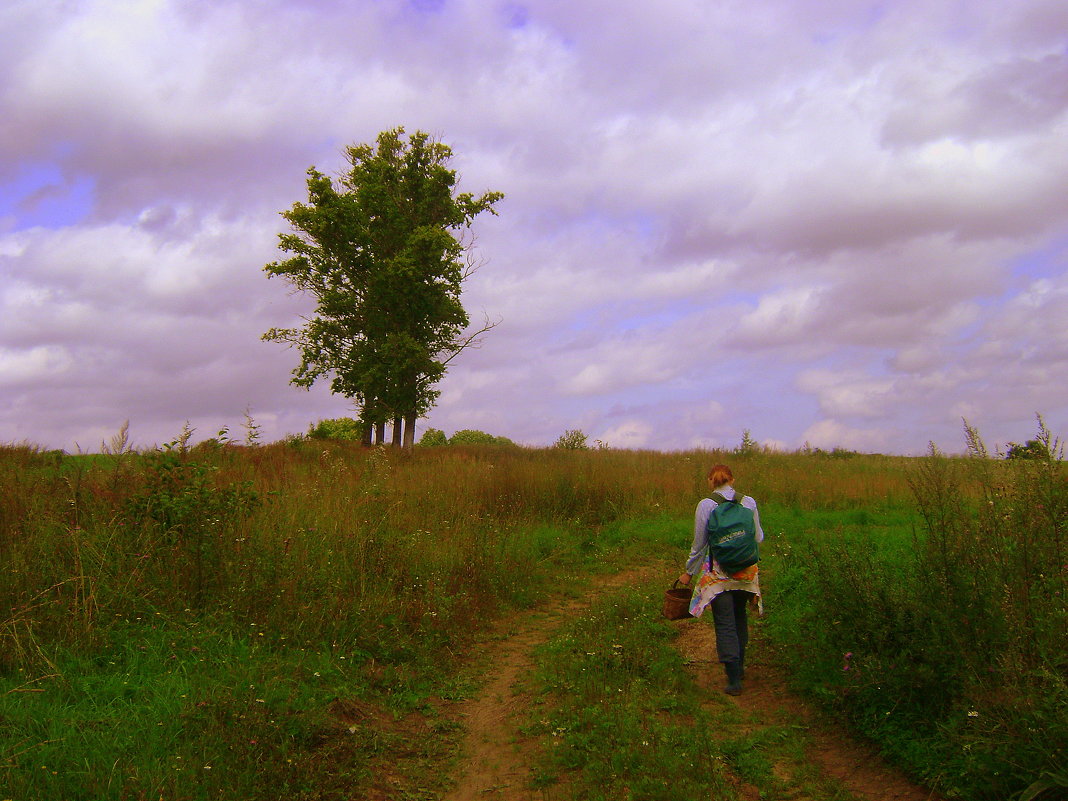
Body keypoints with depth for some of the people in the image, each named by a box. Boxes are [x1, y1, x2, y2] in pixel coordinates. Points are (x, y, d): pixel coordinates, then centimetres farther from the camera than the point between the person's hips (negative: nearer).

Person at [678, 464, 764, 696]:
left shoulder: (706, 505, -9)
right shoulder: (749, 502, -1)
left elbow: (700, 544, -4)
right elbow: (759, 538, 6)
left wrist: (688, 572, 8)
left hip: (718, 570, -3)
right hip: (746, 570, 4)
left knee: (725, 624, 1)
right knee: (739, 618, 21)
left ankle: (734, 680, -2)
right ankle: (739, 667, 34)